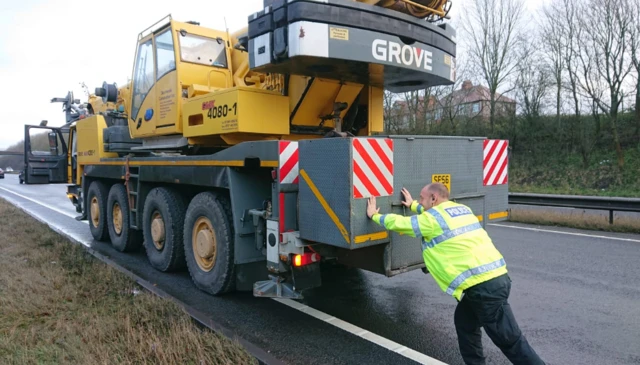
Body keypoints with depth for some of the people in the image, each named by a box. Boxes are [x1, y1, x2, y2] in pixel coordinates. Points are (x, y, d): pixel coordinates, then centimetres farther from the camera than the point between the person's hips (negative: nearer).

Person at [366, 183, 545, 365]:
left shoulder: (432, 219, -8)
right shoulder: (461, 209, 17)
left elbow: (398, 223, 2)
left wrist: (374, 215, 18)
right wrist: (413, 206, 45)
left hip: (483, 284, -9)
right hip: (496, 276, 9)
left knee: (509, 339, -1)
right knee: (464, 321, 23)